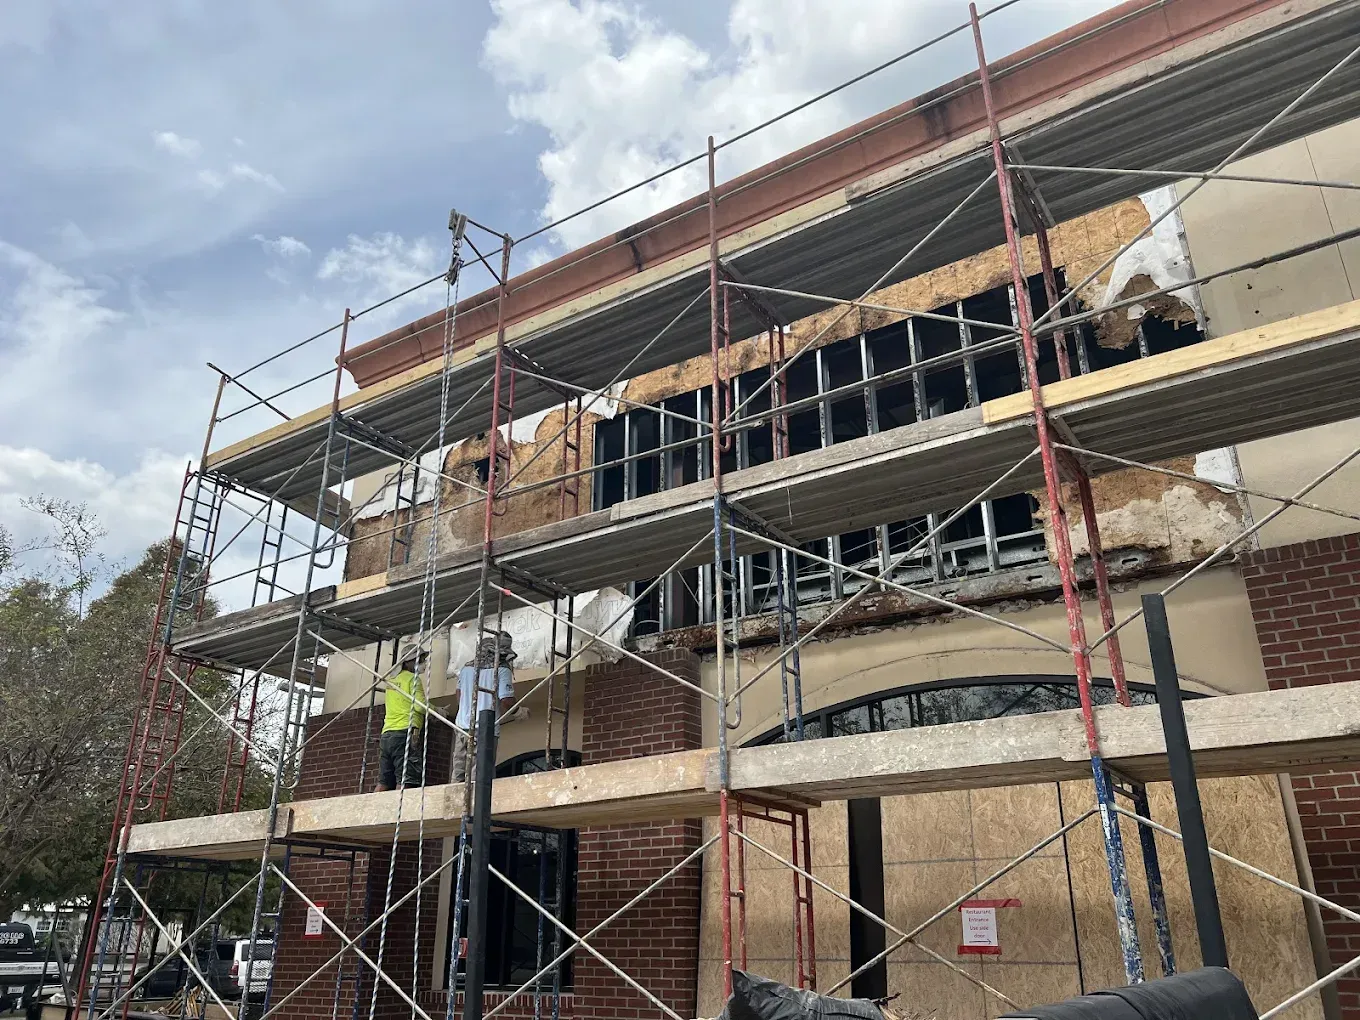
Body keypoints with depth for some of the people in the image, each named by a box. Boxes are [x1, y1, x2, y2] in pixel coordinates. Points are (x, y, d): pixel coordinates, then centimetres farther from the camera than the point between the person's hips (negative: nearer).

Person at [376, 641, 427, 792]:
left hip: (386, 734, 8)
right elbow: (421, 706, -10)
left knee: (384, 782, 4)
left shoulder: (391, 680, 23)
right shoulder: (413, 678, -1)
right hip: (405, 732, -8)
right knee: (406, 780, -12)